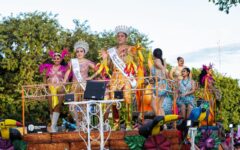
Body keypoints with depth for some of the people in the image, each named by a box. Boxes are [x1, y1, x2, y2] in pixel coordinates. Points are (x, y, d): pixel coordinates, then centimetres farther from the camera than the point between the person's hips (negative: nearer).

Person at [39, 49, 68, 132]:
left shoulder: (64, 68, 8)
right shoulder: (49, 67, 13)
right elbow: (45, 77, 19)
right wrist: (46, 83, 3)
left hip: (60, 89, -2)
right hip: (50, 89, 2)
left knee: (57, 107, -14)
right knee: (51, 107, -1)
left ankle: (53, 126, -19)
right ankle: (54, 125, 6)